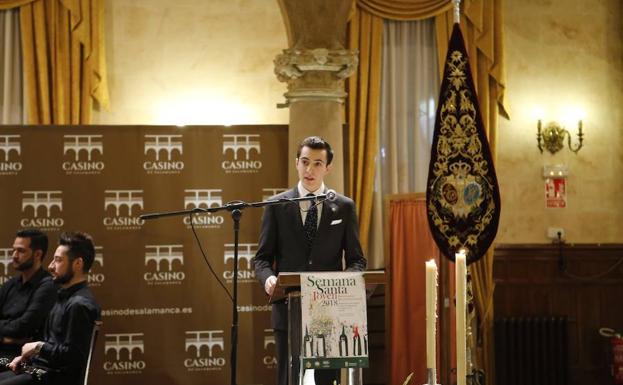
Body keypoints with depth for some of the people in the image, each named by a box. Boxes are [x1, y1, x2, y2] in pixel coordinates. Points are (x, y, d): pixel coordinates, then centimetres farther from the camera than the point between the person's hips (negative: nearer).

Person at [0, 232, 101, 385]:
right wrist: (27, 356, 8)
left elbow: (73, 355, -23)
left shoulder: (80, 304, -18)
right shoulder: (65, 296, 16)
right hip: (41, 369, 10)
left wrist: (39, 347, -13)